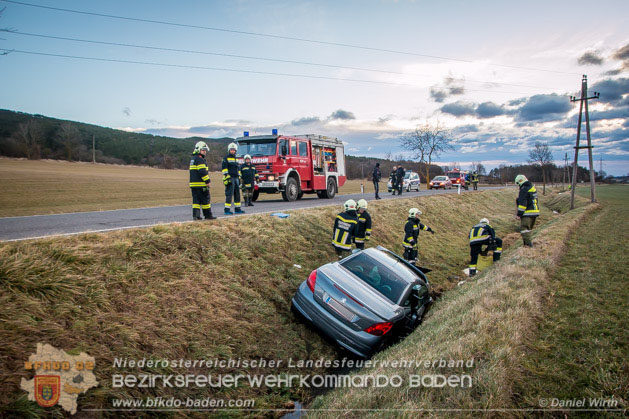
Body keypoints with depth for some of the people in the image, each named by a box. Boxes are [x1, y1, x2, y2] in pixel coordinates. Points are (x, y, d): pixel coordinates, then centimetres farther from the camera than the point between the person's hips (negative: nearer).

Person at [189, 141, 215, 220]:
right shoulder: (199, 159, -12)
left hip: (193, 183, 9)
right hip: (201, 184, -9)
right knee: (205, 199, 0)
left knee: (196, 200, 8)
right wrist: (207, 181, -16)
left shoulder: (193, 159, 20)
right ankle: (208, 215, 6)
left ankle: (195, 215, 4)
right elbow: (202, 171, -19)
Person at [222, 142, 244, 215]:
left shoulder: (236, 159, 22)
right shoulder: (226, 158, -1)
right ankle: (227, 209, -8)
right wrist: (227, 177, -17)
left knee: (237, 194, 7)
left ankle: (237, 208, 14)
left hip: (236, 178, 7)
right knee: (229, 194, -9)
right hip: (230, 178, -7)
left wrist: (239, 178, 22)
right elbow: (224, 168, -8)